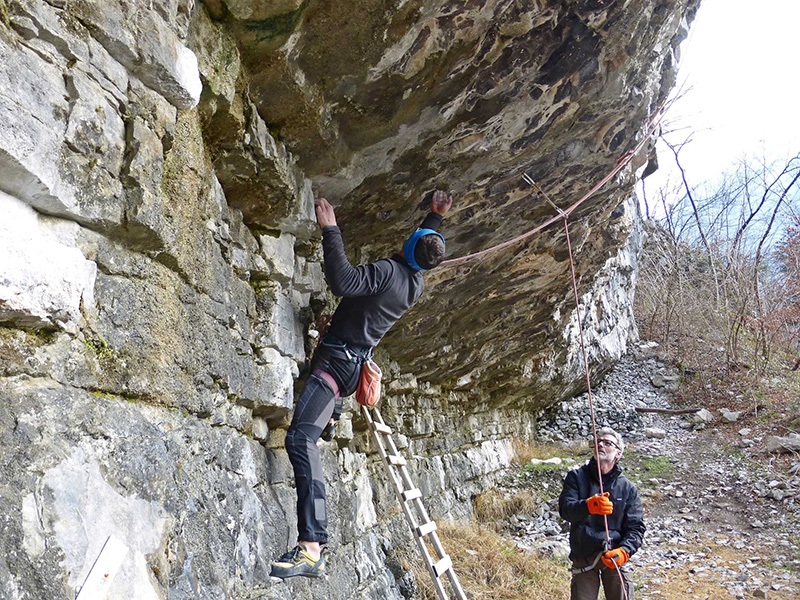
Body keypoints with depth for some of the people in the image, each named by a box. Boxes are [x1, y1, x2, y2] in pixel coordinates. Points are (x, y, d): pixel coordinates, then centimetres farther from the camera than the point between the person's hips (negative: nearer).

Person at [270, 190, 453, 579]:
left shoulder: (389, 270, -19)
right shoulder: (417, 283, 6)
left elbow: (342, 282, -33)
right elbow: (427, 246, 28)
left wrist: (330, 230, -28)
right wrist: (436, 216, 37)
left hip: (336, 361, -10)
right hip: (355, 362, 10)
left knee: (300, 437, -25)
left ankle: (312, 547, -36)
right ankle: (332, 411, 50)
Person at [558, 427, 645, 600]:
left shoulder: (628, 488, 5)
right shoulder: (576, 477, 1)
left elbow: (636, 527, 0)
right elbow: (565, 509, -14)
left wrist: (624, 551, -19)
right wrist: (589, 505, -35)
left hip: (614, 556, 1)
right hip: (583, 556, -1)